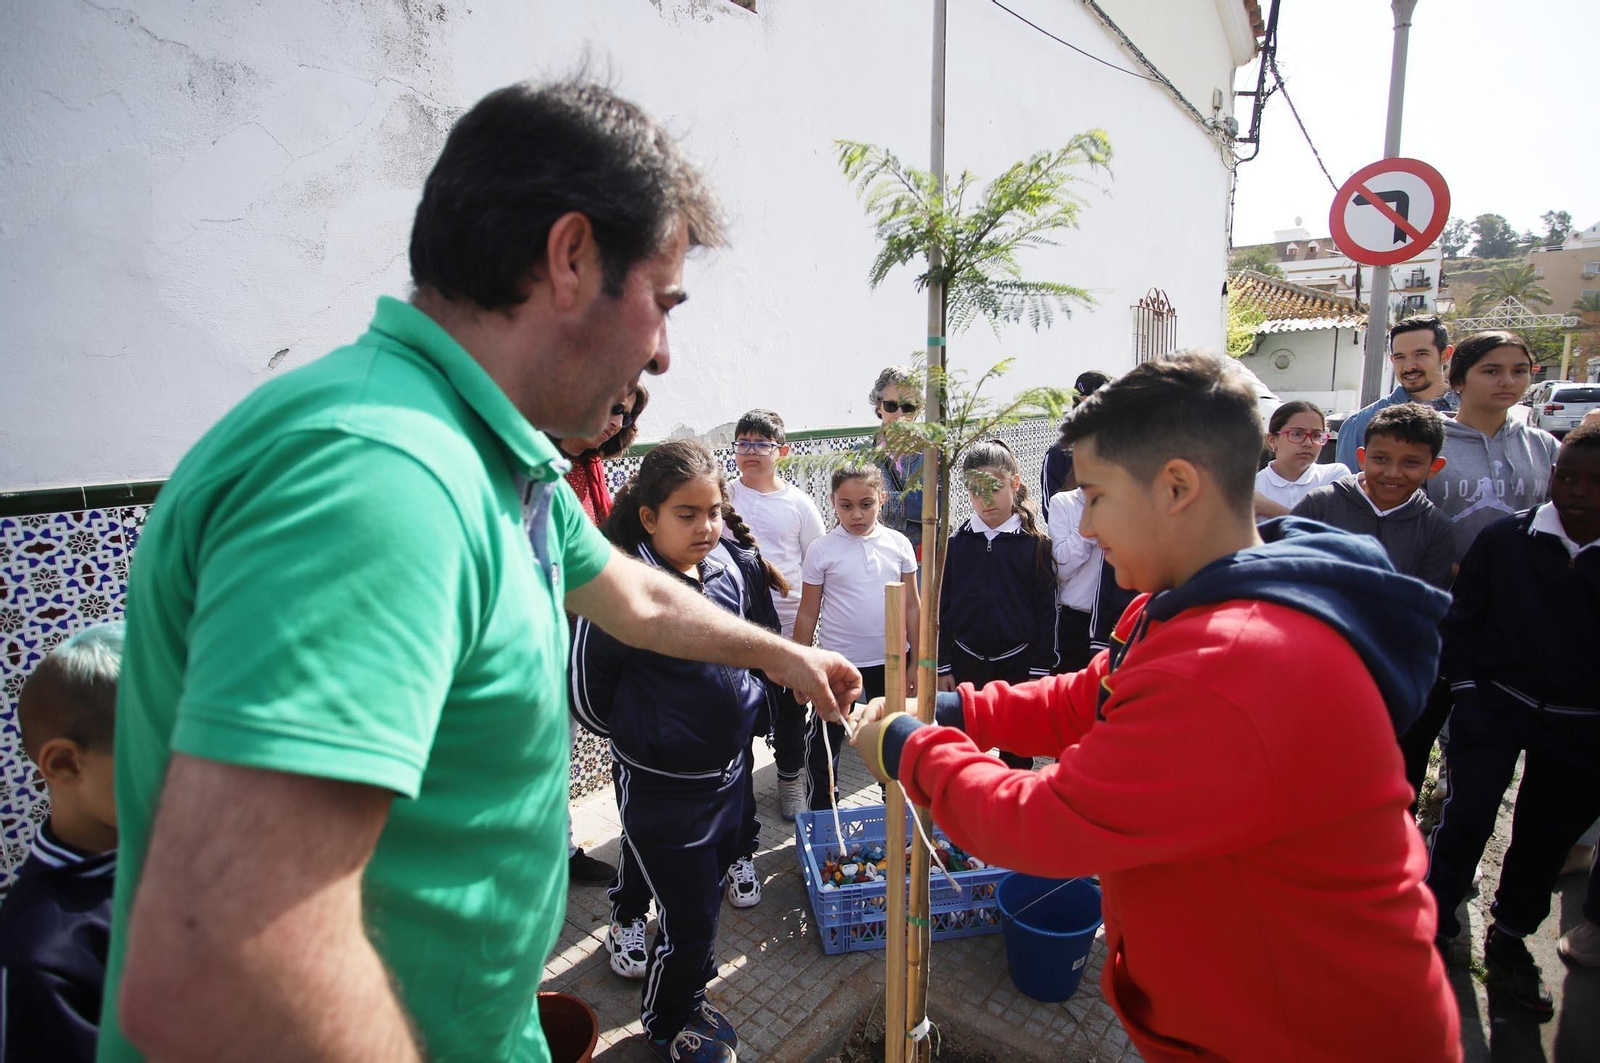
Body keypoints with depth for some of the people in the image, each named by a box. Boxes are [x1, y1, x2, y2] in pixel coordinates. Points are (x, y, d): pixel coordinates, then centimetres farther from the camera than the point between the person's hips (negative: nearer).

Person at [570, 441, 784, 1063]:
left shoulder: (734, 568, -6)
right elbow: (585, 684, -11)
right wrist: (633, 732, 3)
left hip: (731, 771, 6)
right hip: (662, 784, -6)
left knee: (708, 891, 23)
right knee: (690, 917, 8)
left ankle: (686, 995, 49)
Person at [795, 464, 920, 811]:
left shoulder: (899, 544, -3)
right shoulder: (822, 550, -9)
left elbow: (912, 606, 3)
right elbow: (808, 613, -3)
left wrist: (915, 662, 3)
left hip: (890, 660, 2)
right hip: (837, 662, -2)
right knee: (824, 742, 9)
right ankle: (820, 813, 29)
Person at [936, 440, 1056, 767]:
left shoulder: (1035, 544, -5)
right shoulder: (955, 543, 0)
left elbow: (1046, 611, -2)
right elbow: (942, 608, 3)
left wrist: (1040, 669, -3)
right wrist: (942, 667, 2)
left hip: (1017, 663, -1)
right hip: (966, 663, 2)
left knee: (1017, 752, 14)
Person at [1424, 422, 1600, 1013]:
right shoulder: (1505, 538, -6)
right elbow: (1461, 616, 2)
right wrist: (1466, 687, -3)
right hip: (1496, 704, -1)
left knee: (1547, 836, 15)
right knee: (1467, 814, -9)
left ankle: (1509, 939, 35)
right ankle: (1429, 925, 9)